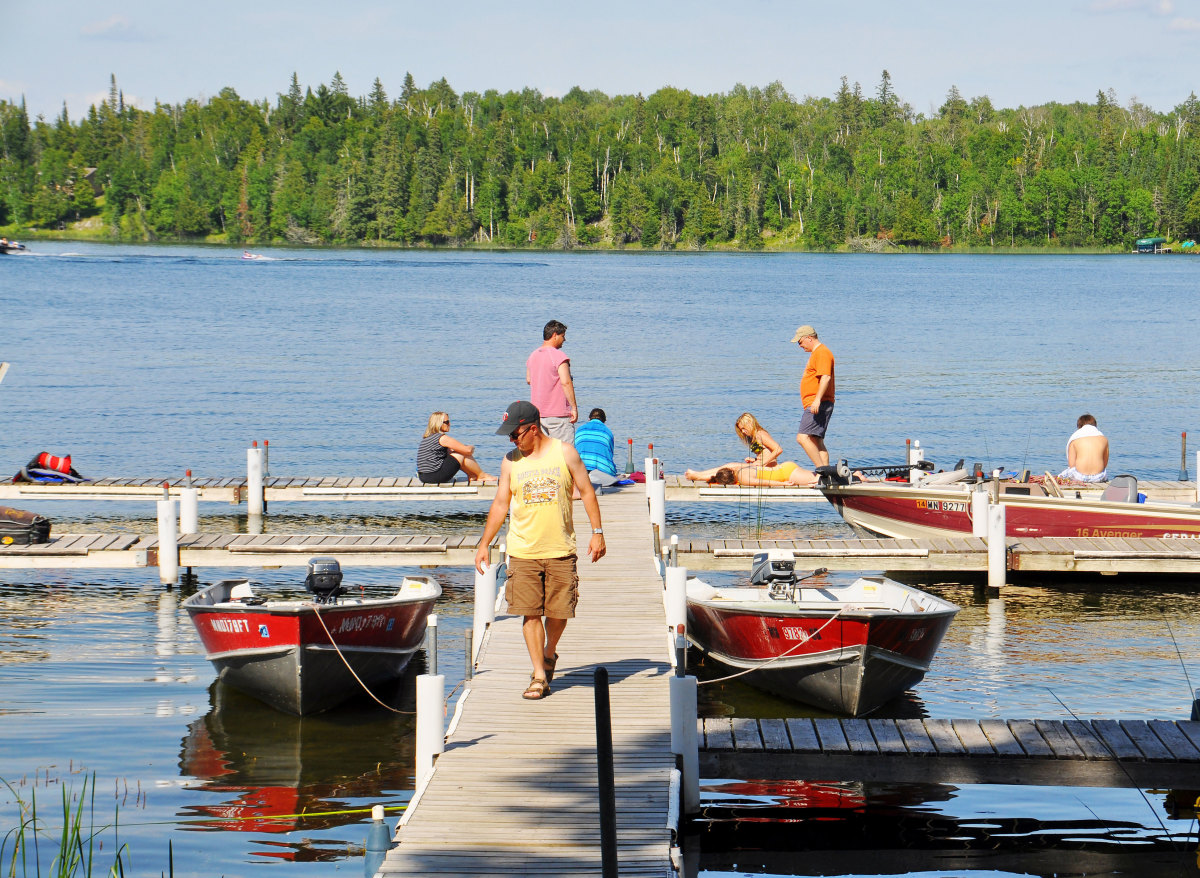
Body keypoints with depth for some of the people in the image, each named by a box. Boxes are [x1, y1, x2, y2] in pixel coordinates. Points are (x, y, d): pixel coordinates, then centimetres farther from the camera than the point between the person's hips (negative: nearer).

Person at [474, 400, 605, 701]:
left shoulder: (565, 453, 0)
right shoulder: (511, 461, 4)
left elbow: (587, 492, 5)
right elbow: (500, 504, 9)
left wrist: (597, 532, 0)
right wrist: (484, 544, 8)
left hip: (561, 551, -1)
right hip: (523, 551, 1)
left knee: (559, 611, 3)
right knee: (530, 613, -6)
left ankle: (549, 653, 32)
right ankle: (539, 674, -2)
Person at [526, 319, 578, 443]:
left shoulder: (533, 356, 10)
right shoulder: (559, 356, -13)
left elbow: (528, 380, 22)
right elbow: (566, 382, -21)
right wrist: (574, 407, -18)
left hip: (537, 413, 7)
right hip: (558, 414, -7)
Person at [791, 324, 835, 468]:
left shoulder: (822, 353, -11)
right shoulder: (815, 353, 23)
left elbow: (825, 377, -23)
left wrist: (817, 399, -32)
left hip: (819, 405, -11)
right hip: (813, 406, 11)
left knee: (803, 438, -20)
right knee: (817, 443, 8)